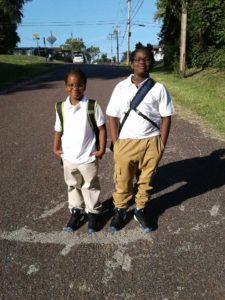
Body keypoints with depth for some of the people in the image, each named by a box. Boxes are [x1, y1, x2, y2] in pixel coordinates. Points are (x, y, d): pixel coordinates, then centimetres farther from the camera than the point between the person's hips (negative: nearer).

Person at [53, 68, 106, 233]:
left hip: (88, 157, -3)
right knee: (73, 186, 20)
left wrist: (101, 150, -9)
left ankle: (93, 213, 34)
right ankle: (76, 211, 40)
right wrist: (56, 149, 4)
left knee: (90, 187, 14)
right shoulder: (62, 107, -4)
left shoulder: (92, 106, -14)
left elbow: (102, 128, -8)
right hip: (68, 158, 3)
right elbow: (58, 130, 6)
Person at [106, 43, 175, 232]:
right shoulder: (121, 87, 0)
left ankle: (141, 211, 36)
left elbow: (166, 117, 1)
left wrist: (162, 145, -2)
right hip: (125, 142, 0)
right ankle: (120, 211, 34)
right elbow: (113, 116, 1)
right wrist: (115, 143, -4)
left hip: (151, 142, 0)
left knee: (146, 180, 15)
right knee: (122, 181, 12)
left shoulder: (158, 88, -2)